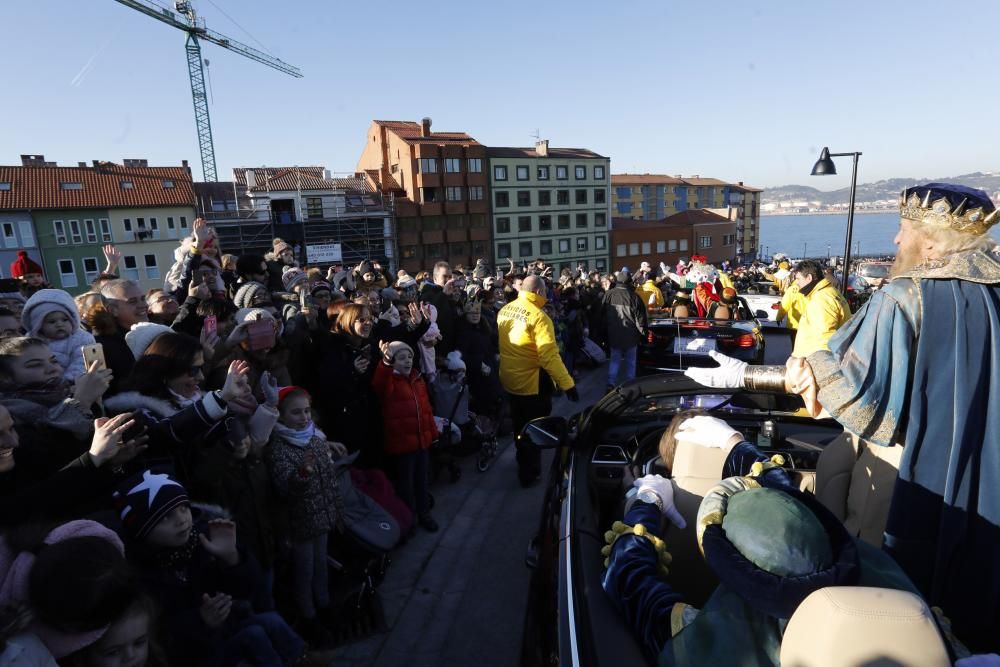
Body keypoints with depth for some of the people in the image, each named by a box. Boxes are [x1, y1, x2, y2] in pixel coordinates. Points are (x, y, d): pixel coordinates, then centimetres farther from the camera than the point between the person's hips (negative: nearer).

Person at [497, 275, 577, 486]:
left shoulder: (504, 310, 1)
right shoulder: (538, 317, -22)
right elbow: (549, 356, -27)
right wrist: (568, 384, -25)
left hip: (509, 380, 7)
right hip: (532, 382, -7)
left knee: (520, 426, 25)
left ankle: (523, 463, 43)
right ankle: (529, 472, 22)